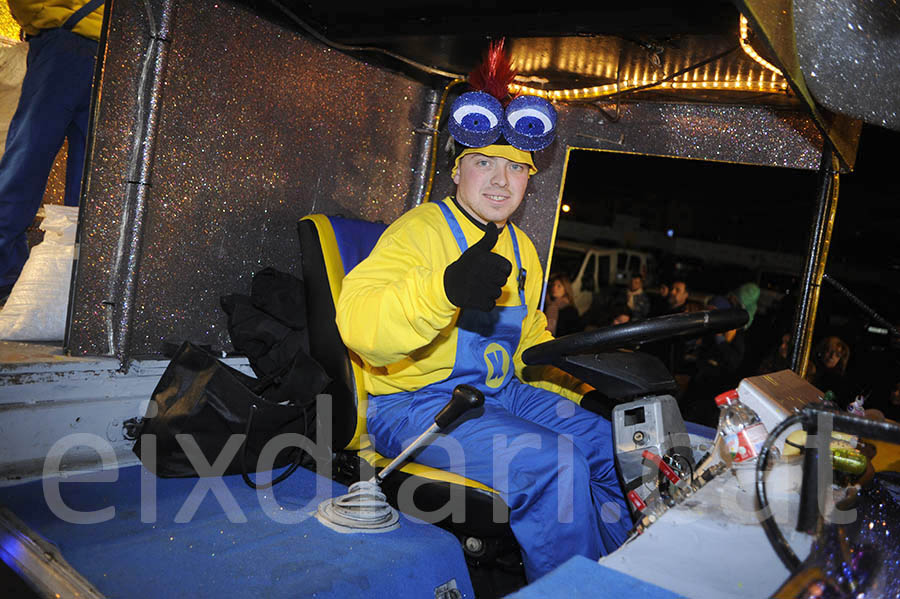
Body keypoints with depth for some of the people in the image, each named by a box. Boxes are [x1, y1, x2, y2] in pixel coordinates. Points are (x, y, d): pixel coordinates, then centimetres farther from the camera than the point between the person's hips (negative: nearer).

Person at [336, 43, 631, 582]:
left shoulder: (521, 248, 13)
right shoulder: (422, 229, -14)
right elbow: (357, 323, -30)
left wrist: (582, 389, 11)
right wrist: (446, 288, -47)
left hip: (500, 393, 9)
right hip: (415, 406, -8)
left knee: (608, 442, 5)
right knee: (556, 462, -26)